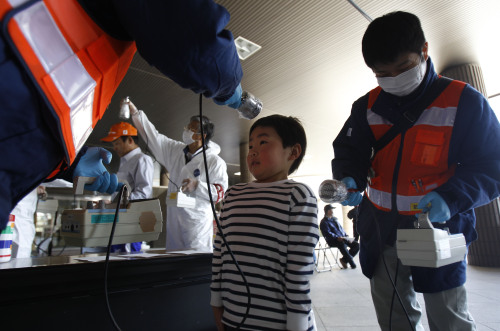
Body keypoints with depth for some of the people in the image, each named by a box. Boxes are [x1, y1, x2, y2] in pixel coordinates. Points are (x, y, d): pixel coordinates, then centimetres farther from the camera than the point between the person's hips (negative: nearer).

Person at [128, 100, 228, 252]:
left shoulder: (214, 161, -7)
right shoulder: (175, 150, 12)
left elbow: (221, 191, -9)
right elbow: (154, 137, 16)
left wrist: (197, 185, -21)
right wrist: (135, 112, 14)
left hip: (197, 222, -6)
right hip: (174, 220, 7)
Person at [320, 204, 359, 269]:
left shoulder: (334, 219, 22)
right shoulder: (324, 222, -3)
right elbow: (328, 233, -14)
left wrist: (346, 236, 6)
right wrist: (337, 238, -24)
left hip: (343, 238, 8)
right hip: (333, 241, -8)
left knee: (356, 245, -10)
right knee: (342, 244, -38)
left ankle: (344, 259, 0)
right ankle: (352, 264, -25)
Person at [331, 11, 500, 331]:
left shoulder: (465, 101, -8)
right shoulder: (368, 106, 2)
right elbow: (350, 151, 5)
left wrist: (451, 197, -24)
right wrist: (350, 180, -17)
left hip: (438, 228, -3)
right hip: (381, 229, 3)